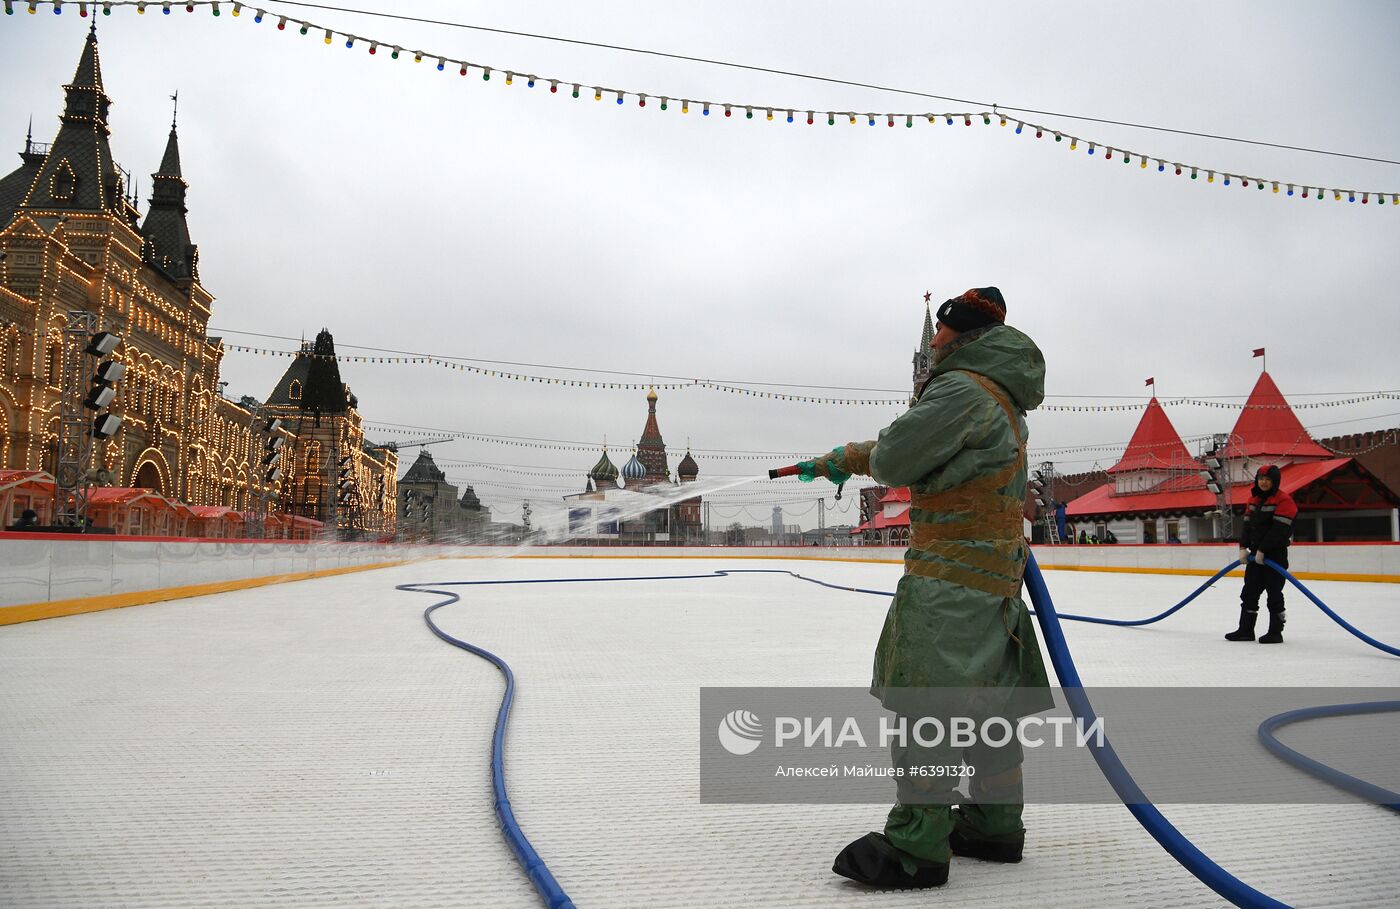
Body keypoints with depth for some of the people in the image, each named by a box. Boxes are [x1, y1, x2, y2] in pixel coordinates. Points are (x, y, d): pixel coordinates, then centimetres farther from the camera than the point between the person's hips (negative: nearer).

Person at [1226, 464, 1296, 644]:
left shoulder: (1284, 500, -12)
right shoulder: (1254, 498, 12)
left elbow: (1279, 529, -18)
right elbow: (1247, 524, 12)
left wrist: (1262, 550, -18)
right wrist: (1243, 548, 1)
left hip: (1275, 554, -8)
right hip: (1256, 553, 8)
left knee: (1274, 593, -2)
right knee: (1249, 592, 9)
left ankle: (1275, 632, 6)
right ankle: (1245, 630, 15)